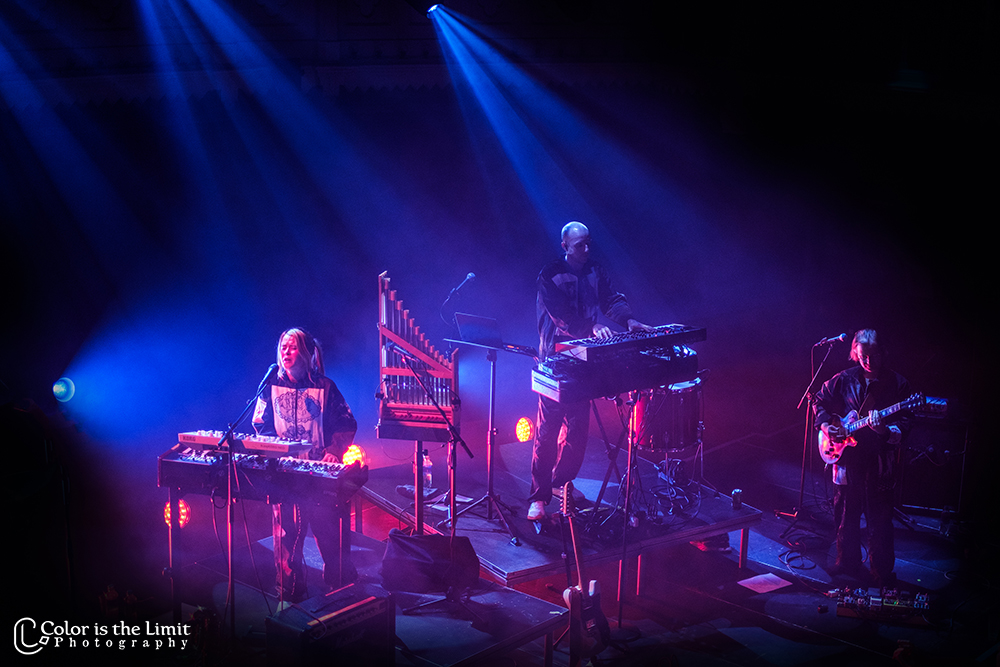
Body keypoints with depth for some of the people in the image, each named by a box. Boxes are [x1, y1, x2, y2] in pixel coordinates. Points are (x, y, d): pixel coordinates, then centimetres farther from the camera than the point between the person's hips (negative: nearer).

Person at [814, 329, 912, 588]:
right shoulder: (844, 380, 2)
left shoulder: (897, 384, -6)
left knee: (880, 523, 2)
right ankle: (847, 563, 33)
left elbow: (903, 427, -9)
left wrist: (885, 431, -29)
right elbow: (820, 400, 17)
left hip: (879, 464, -3)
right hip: (847, 461, 3)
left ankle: (882, 575, 15)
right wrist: (826, 424, 1)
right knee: (845, 517, 15)